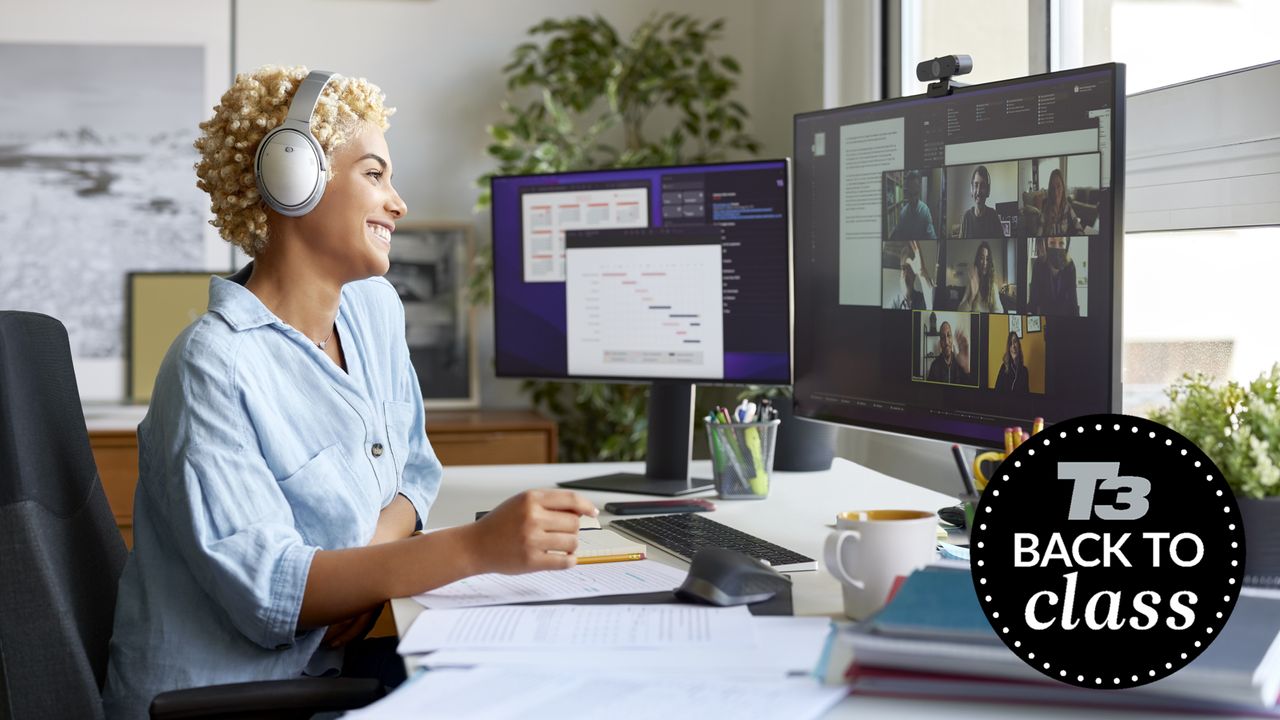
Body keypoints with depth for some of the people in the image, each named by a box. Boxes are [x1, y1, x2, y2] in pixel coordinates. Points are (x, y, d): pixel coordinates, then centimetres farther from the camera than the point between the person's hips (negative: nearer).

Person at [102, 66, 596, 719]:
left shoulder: (374, 307, 8)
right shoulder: (215, 366, -18)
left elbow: (414, 467, 16)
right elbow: (266, 589, -23)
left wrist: (381, 539, -9)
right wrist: (477, 547, -33)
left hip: (336, 657, 7)